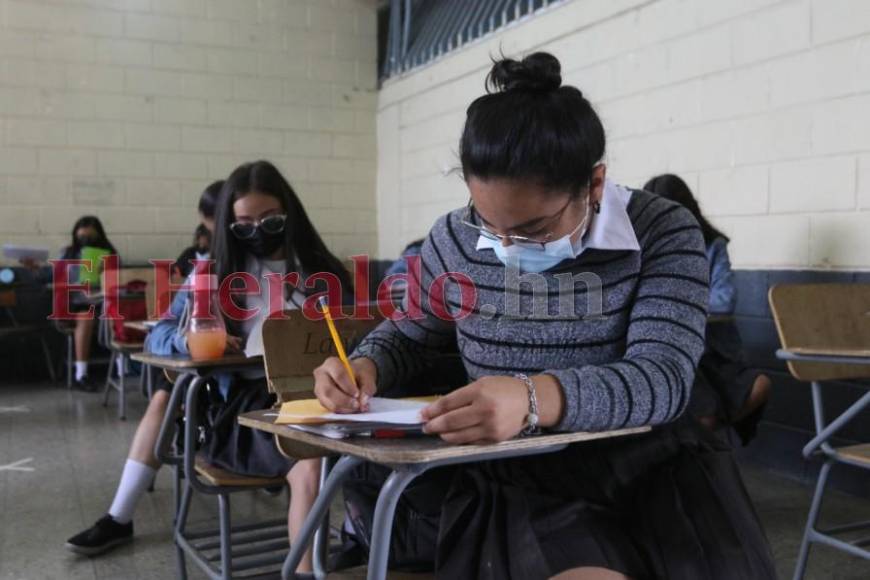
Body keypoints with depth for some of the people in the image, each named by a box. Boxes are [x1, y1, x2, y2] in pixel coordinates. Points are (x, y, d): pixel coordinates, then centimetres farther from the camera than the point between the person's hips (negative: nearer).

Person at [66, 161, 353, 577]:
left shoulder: (320, 274, 0)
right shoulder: (216, 273, 8)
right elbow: (159, 336, 6)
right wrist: (192, 338, -17)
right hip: (240, 403, 6)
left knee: (311, 465, -36)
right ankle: (119, 519, 35)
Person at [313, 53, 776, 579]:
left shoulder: (664, 234, -9)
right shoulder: (454, 240, 0)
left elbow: (665, 377, -21)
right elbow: (410, 334, 17)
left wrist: (537, 398, -39)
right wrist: (365, 368, -7)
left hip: (645, 471, 0)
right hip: (515, 479, 0)